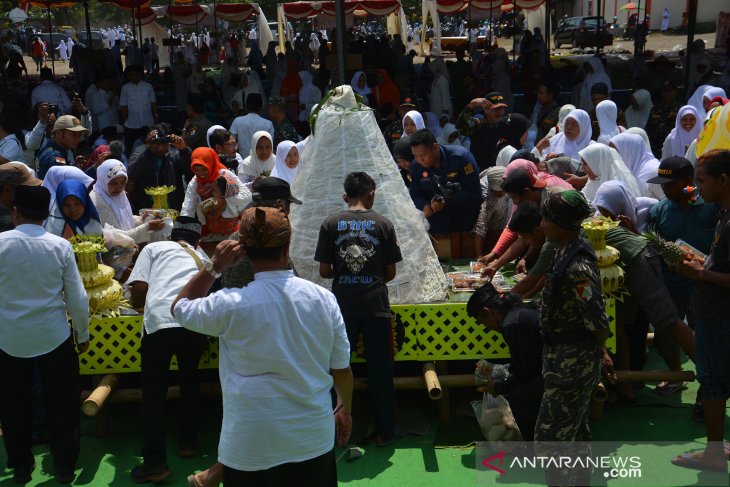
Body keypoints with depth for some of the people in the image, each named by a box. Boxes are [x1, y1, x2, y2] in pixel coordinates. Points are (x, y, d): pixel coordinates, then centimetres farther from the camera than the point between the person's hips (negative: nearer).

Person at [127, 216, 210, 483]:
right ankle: (188, 441, 36)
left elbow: (138, 291, 10)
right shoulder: (202, 258, 32)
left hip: (160, 320, -3)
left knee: (153, 392, 9)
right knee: (190, 378, 28)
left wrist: (141, 303, 31)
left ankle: (155, 463, 8)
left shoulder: (154, 247, 23)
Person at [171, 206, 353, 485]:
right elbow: (341, 367, 1)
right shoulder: (324, 298, -8)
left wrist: (213, 268, 2)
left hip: (253, 447, -3)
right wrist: (345, 410, 17)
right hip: (314, 440, 3)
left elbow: (180, 308, 4)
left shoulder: (231, 305, -17)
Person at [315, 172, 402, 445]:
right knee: (380, 371, 9)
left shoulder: (331, 223, -1)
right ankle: (384, 432, 19)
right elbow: (391, 273, 4)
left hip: (342, 306, 0)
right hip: (376, 305, 0)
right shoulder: (383, 224, 0)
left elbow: (324, 271, 0)